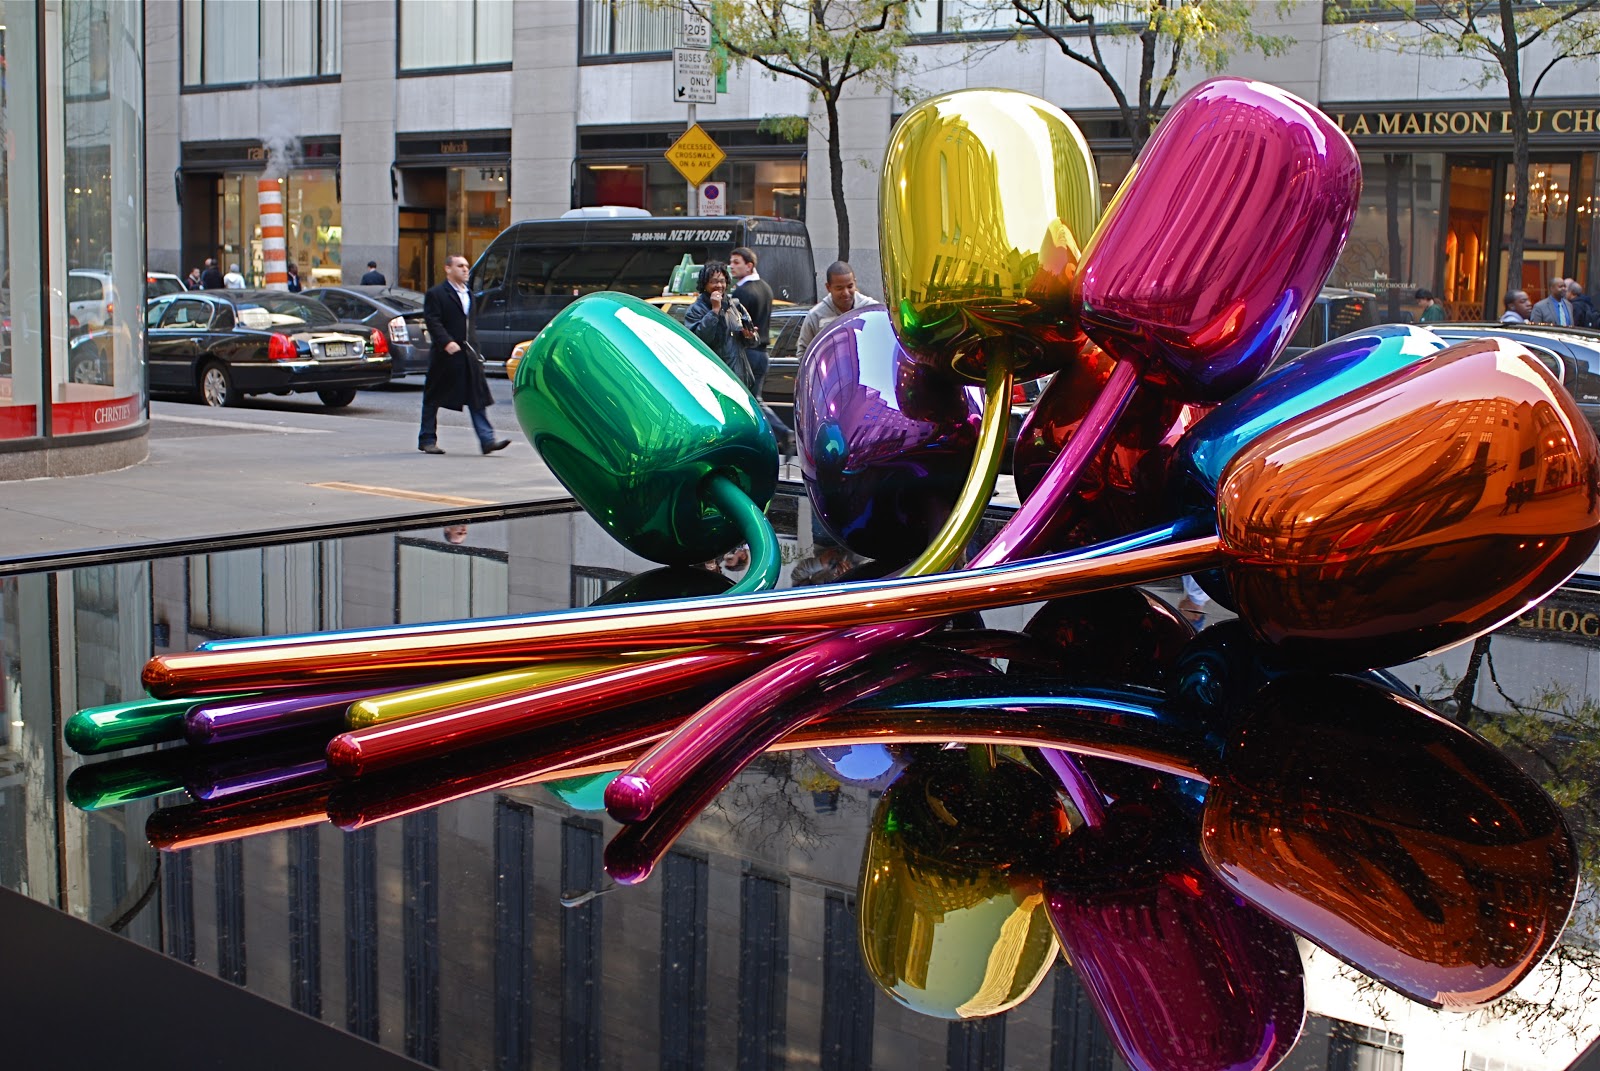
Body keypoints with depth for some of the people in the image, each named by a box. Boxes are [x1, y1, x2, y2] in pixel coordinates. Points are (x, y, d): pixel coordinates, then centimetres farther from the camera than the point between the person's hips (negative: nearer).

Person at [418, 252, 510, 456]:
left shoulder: (469, 294, 18)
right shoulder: (435, 294, -5)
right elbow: (432, 322, -14)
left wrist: (475, 349, 15)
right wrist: (447, 342, -27)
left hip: (468, 355, 6)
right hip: (445, 355, -6)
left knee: (477, 398, -3)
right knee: (433, 400, 5)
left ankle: (487, 440, -7)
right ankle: (427, 440, 15)